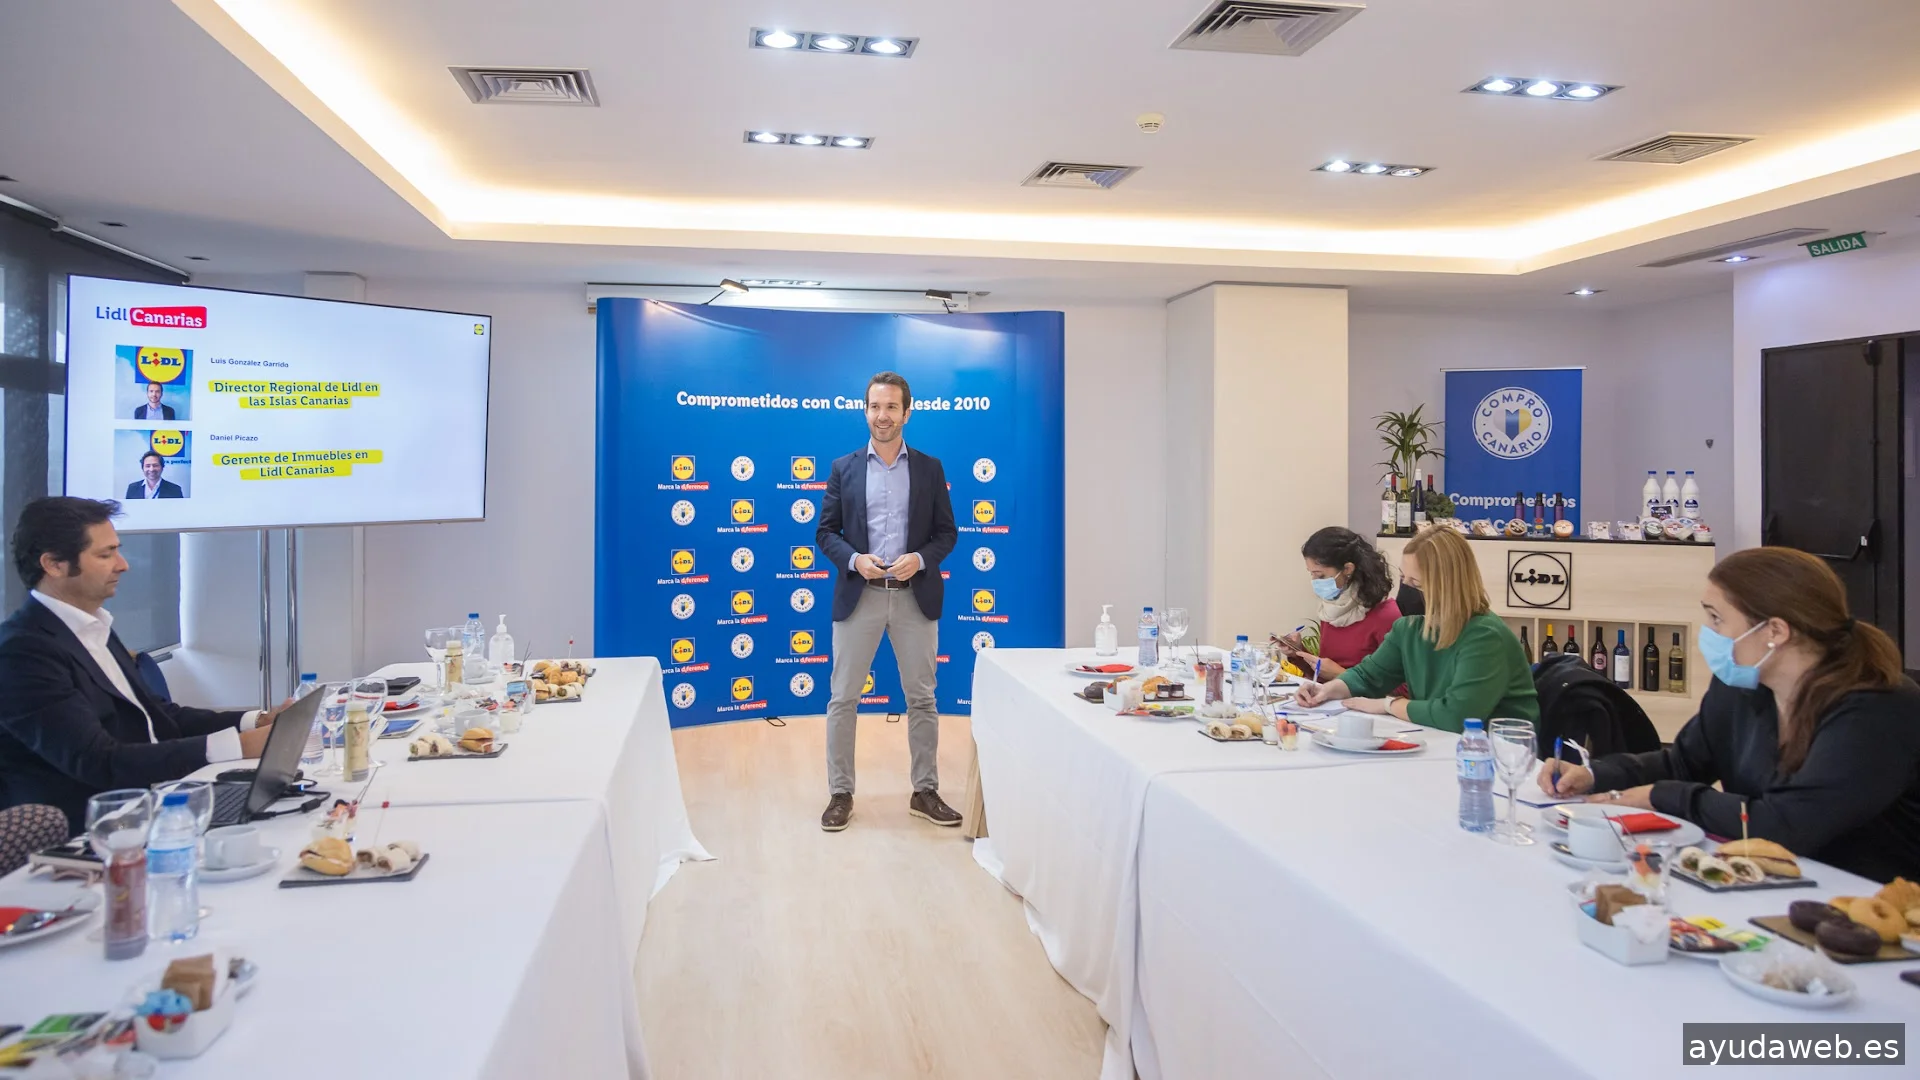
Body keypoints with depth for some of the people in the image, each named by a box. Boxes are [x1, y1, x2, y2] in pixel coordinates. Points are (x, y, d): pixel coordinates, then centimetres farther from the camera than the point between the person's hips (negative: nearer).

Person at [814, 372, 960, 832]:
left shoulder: (929, 468, 5)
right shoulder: (844, 468, 4)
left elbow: (947, 532, 6)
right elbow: (826, 531, 4)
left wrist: (921, 558, -13)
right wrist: (854, 559, -14)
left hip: (915, 596, 1)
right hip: (859, 596, 0)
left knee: (922, 699, 7)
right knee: (843, 699, 3)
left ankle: (925, 792, 19)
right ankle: (840, 794, 15)